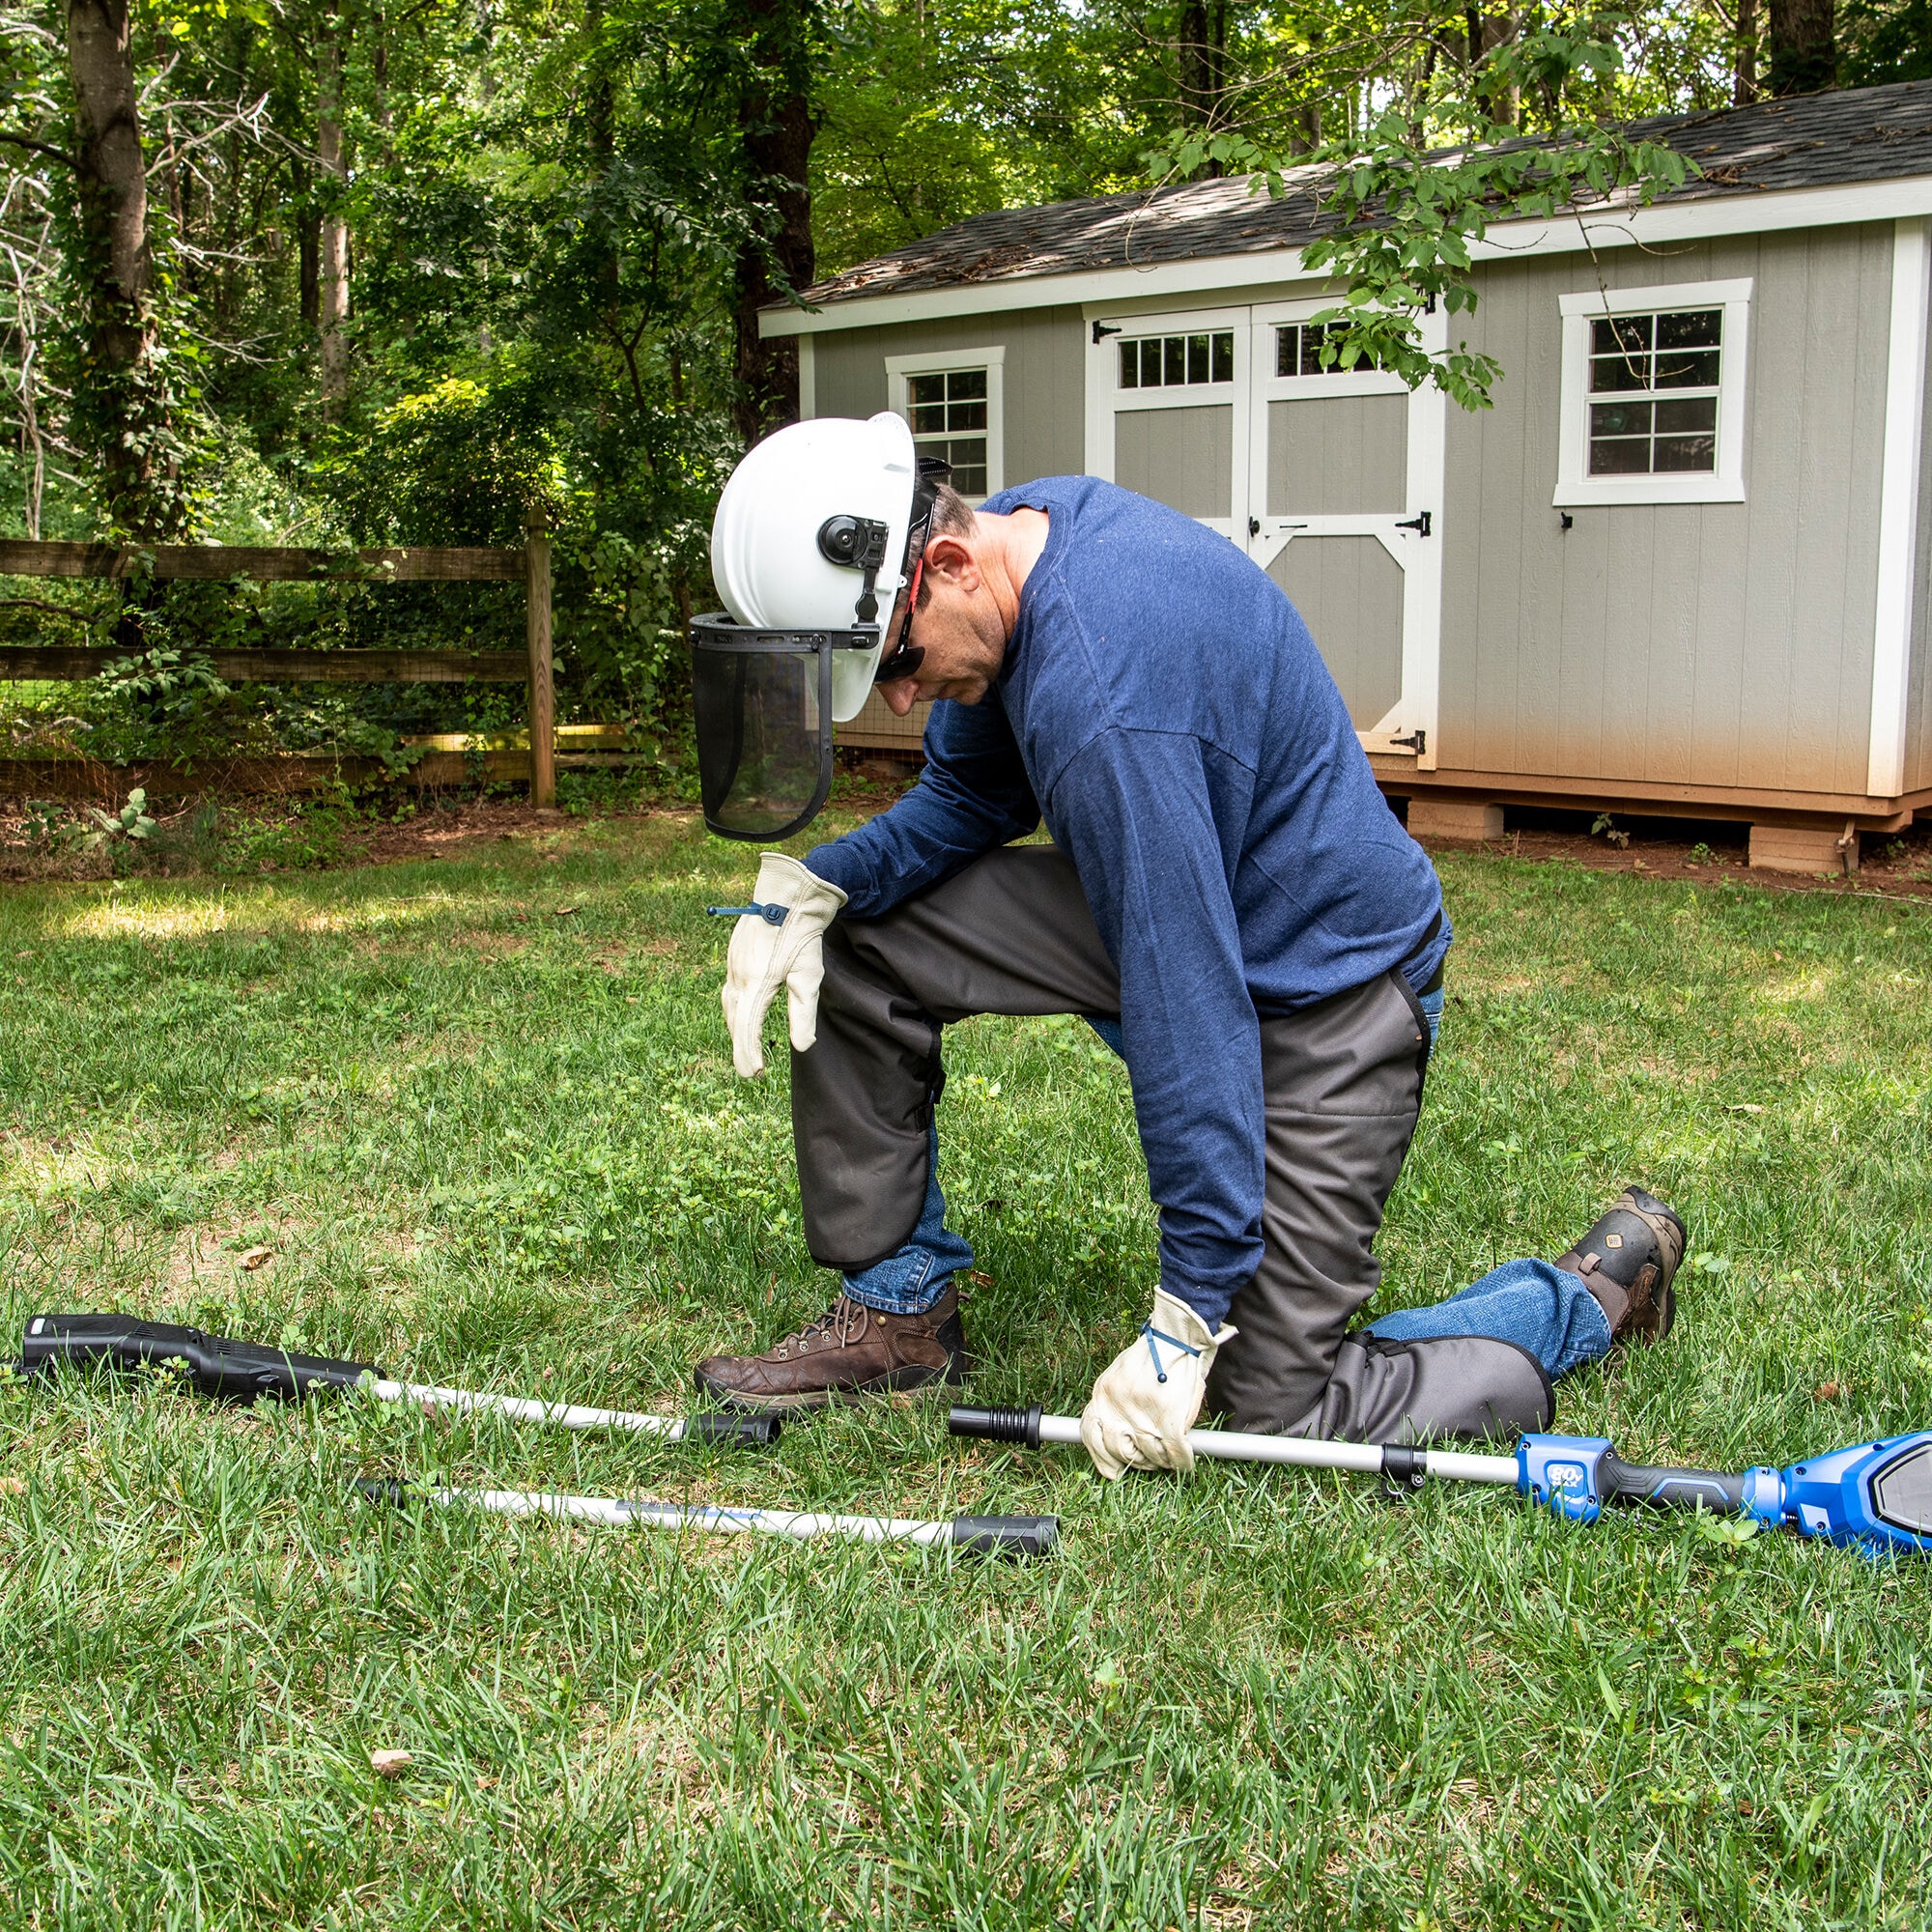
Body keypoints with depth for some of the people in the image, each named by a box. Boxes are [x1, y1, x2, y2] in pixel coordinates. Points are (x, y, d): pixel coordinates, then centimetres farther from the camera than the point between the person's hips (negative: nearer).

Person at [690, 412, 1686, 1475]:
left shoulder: (1097, 695, -35)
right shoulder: (1020, 525, -6)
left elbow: (1189, 1010, -33)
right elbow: (970, 798, 7)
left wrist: (1187, 1322, -27)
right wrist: (814, 882, -12)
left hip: (1323, 981, -9)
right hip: (1173, 908, 9)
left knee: (1279, 1412, -7)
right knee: (855, 937, -2)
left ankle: (1608, 1282, 15)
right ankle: (899, 1310, 12)